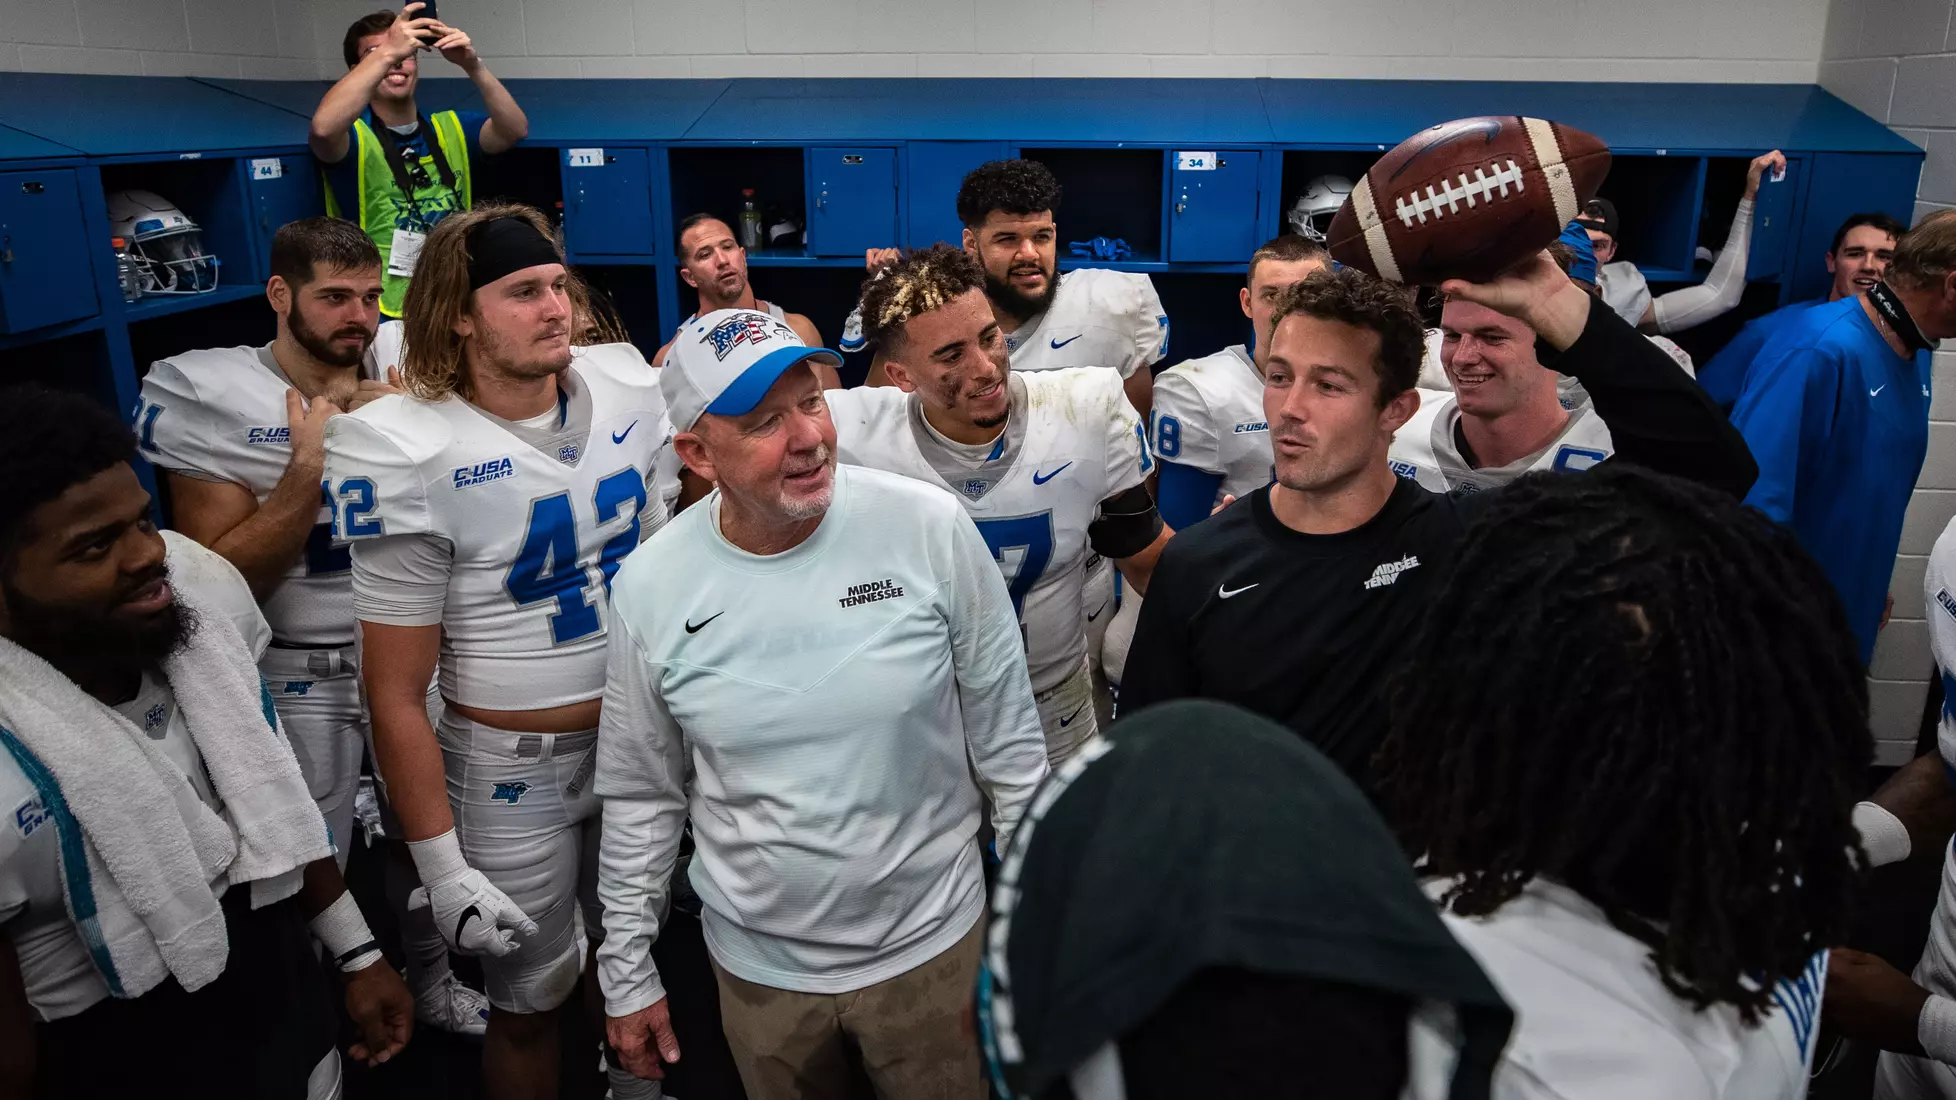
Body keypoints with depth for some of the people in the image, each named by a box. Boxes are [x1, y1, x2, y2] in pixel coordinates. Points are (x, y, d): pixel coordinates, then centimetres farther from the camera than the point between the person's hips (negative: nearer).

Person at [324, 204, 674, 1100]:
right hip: (511, 766, -5)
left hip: (640, 736, 5)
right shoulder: (412, 457, -20)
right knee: (529, 1004, 13)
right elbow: (396, 695, -15)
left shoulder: (625, 389, -5)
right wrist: (439, 867, -14)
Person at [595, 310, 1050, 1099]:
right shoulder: (650, 589, -11)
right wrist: (626, 974, 6)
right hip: (758, 967, 2)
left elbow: (1007, 737, -6)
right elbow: (641, 795, 2)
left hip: (932, 946, -1)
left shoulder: (931, 529, -16)